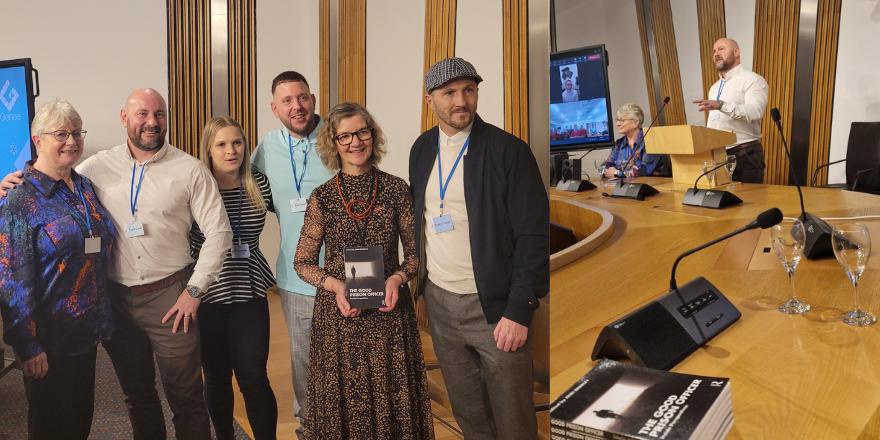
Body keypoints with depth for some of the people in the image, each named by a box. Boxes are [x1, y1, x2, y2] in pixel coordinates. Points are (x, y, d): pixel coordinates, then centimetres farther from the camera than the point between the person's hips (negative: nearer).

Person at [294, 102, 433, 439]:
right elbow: (302, 263, 3)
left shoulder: (396, 189, -1)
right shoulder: (322, 197, -1)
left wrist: (399, 277, -13)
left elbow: (416, 251, 6)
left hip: (389, 311, 0)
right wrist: (335, 284, -13)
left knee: (392, 397, 9)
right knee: (343, 400, 10)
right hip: (338, 312, 0)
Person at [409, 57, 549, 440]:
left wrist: (519, 311, -17)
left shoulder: (508, 150, -12)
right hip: (438, 301, 5)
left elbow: (534, 235, -14)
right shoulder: (421, 149, 6)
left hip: (493, 306, -5)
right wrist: (416, 279, 11)